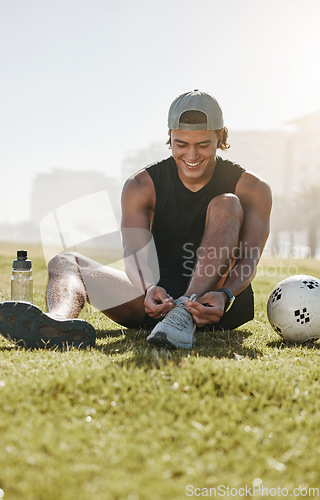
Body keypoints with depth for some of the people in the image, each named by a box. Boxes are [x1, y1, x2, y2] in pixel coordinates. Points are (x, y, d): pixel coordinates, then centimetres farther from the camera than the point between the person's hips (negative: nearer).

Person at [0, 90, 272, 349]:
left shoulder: (252, 189, -1)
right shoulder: (141, 187, 1)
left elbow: (249, 261, -13)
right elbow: (136, 255, -12)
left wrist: (224, 296, -36)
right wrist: (150, 290, -36)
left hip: (221, 304, -2)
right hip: (161, 299, 2)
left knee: (226, 204, -22)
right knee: (64, 262, -13)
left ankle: (184, 314, -41)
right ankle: (62, 321, -50)